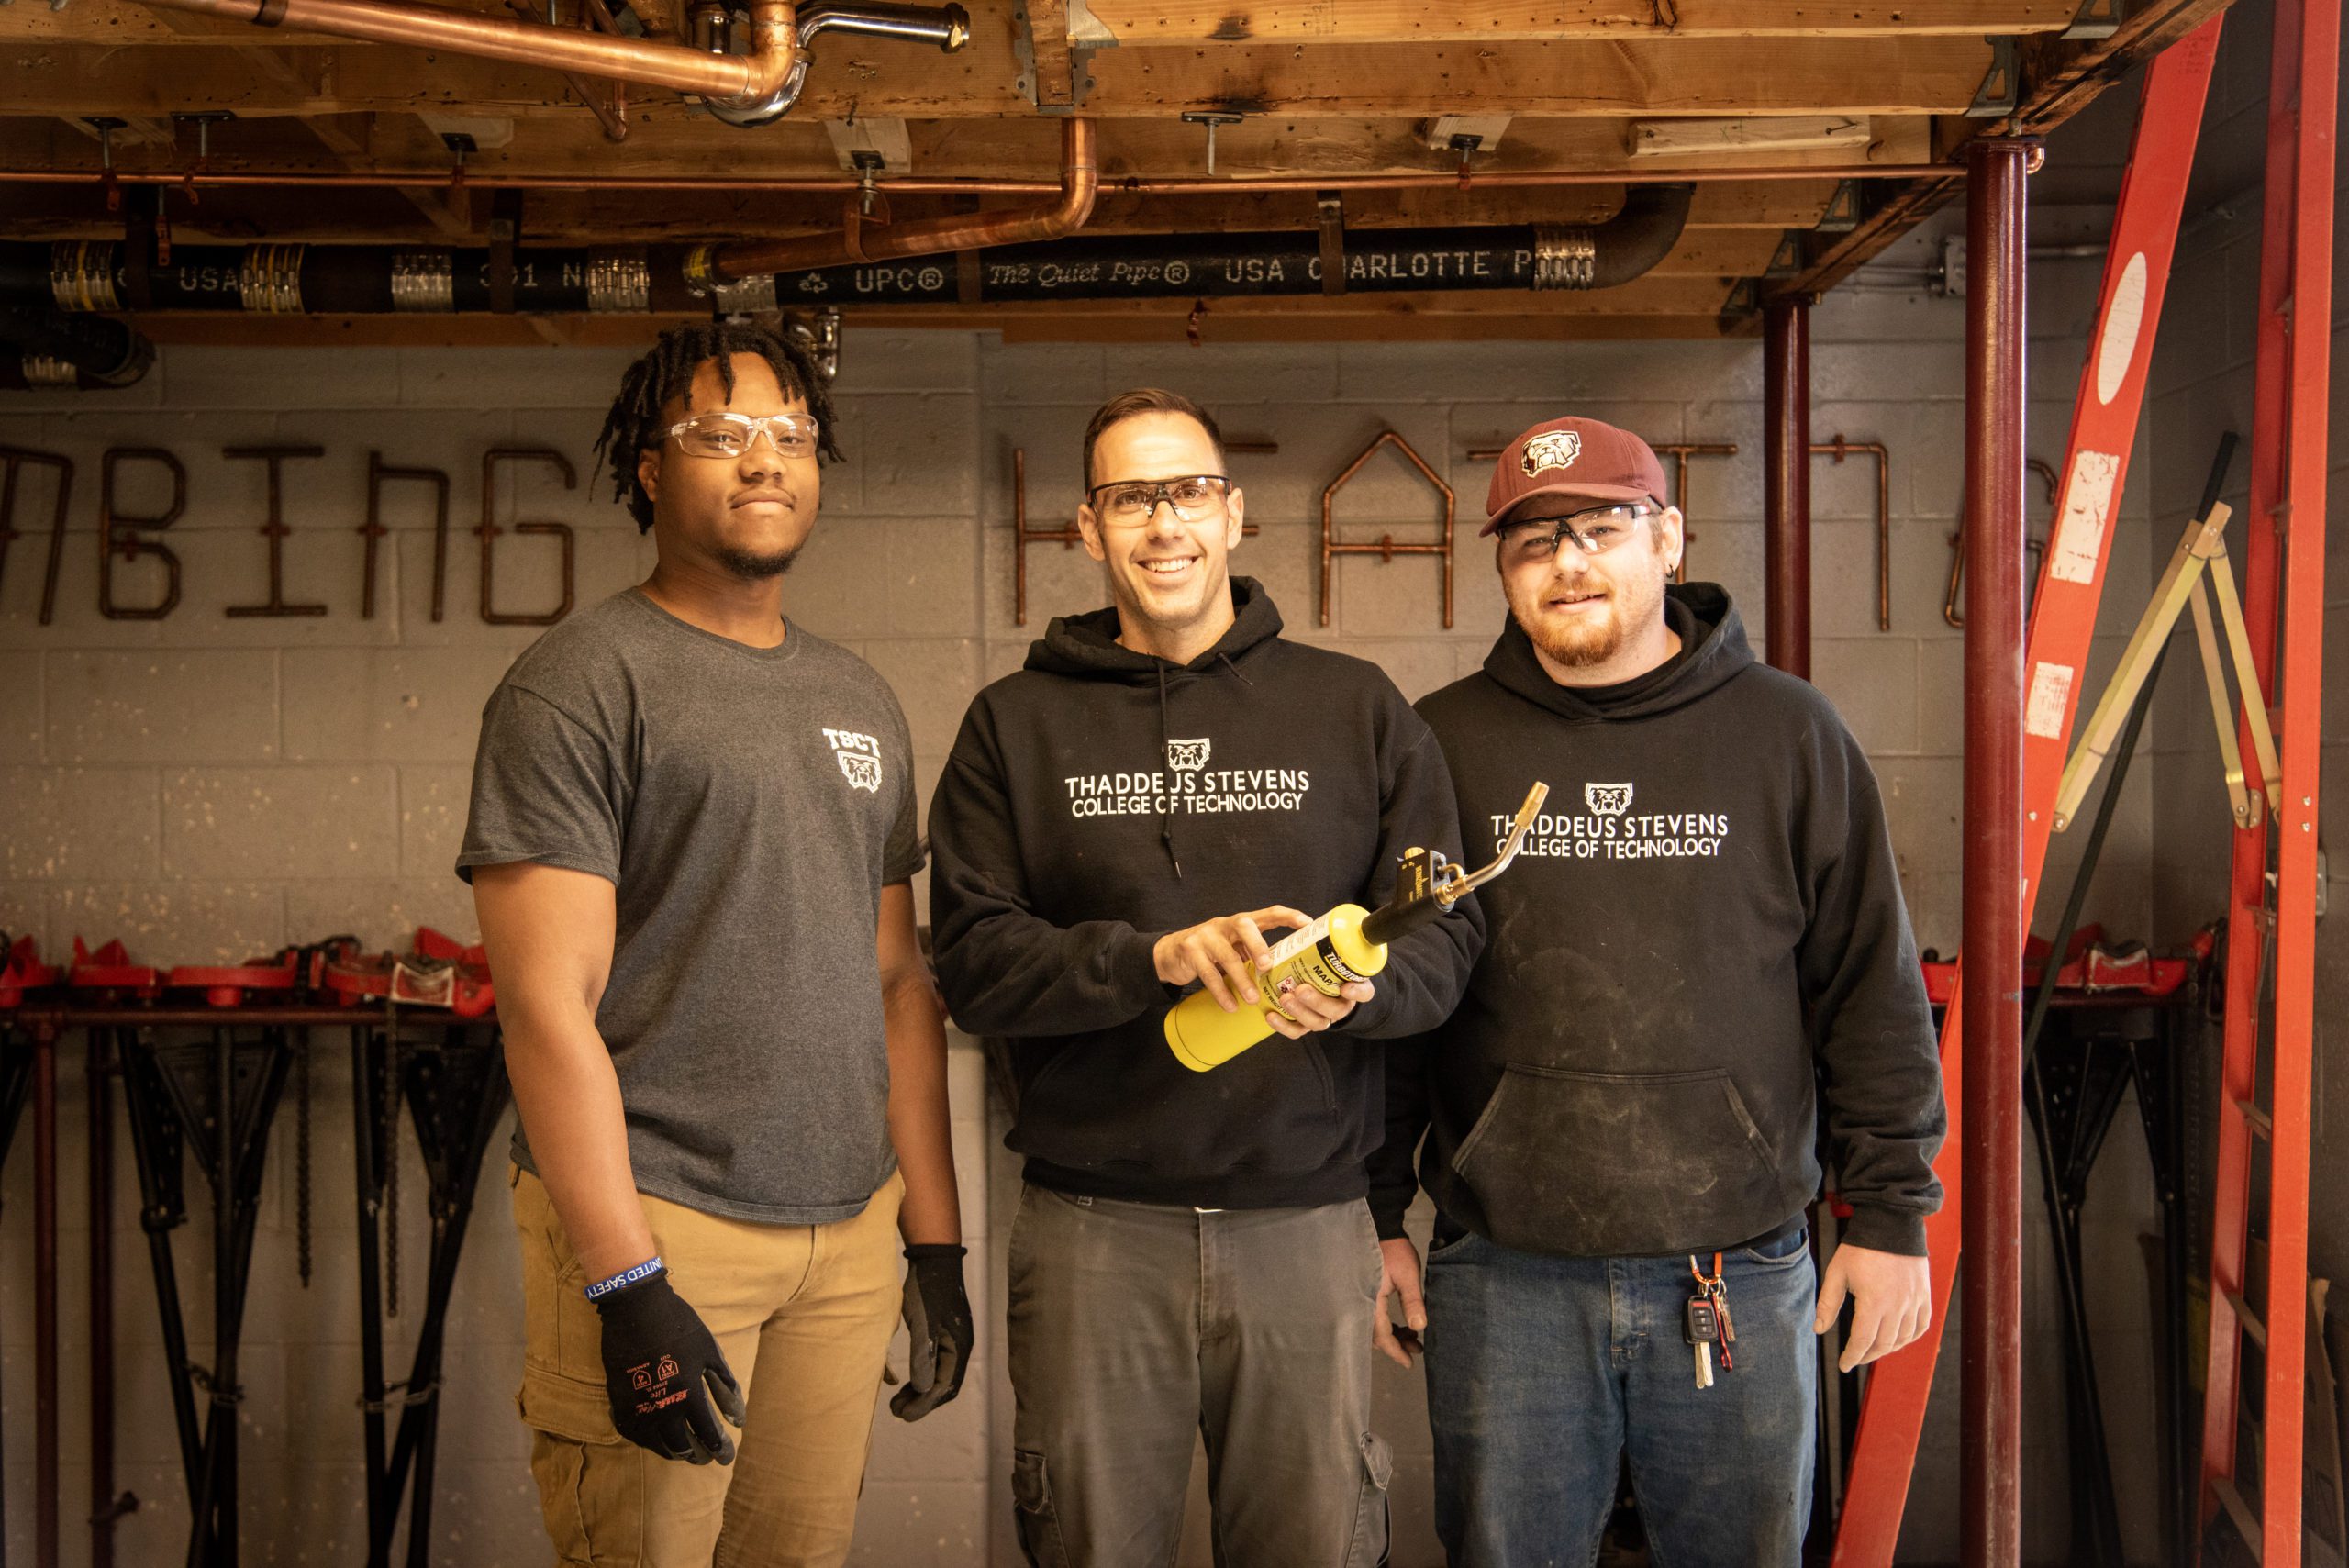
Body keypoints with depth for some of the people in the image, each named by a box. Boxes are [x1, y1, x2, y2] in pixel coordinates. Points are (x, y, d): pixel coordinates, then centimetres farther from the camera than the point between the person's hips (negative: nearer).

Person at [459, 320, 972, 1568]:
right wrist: (628, 1287, -17)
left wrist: (935, 1238, 12)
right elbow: (547, 1004, -12)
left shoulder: (859, 701, 14)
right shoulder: (580, 682, -6)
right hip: (656, 1219, -5)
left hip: (847, 1229, 6)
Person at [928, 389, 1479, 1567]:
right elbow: (974, 963, -3)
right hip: (1094, 1230, 0)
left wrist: (1356, 983, -19)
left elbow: (1446, 939, 4)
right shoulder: (1017, 723, 6)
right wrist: (1155, 957, -19)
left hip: (1307, 1218, 0)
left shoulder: (1360, 709, 7)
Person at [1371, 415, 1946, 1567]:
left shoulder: (1786, 734, 3)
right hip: (1502, 1281, 0)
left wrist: (1891, 1210, 2)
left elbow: (1872, 987, 5)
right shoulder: (1441, 745, 3)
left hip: (1741, 1276, 0)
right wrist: (1374, 1213, 4)